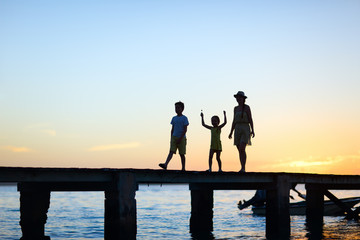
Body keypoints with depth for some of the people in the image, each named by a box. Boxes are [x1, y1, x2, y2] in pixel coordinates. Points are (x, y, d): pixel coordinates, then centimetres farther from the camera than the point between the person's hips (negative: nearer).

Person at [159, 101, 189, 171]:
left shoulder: (184, 118, -3)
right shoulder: (174, 118, 13)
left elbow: (185, 129, -8)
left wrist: (180, 138, -15)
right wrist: (171, 138, 10)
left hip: (182, 138, -4)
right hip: (174, 137, 4)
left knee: (182, 154, 1)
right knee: (171, 151, -11)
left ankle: (183, 168, 9)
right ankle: (165, 165, -26)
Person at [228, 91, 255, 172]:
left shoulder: (247, 107, -3)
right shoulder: (236, 108, 13)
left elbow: (250, 119, -6)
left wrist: (252, 130, -16)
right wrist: (231, 132, 11)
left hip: (246, 129, -6)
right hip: (238, 130, 6)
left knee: (242, 149, -20)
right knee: (240, 150, 2)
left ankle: (243, 168, -19)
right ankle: (243, 169, 8)